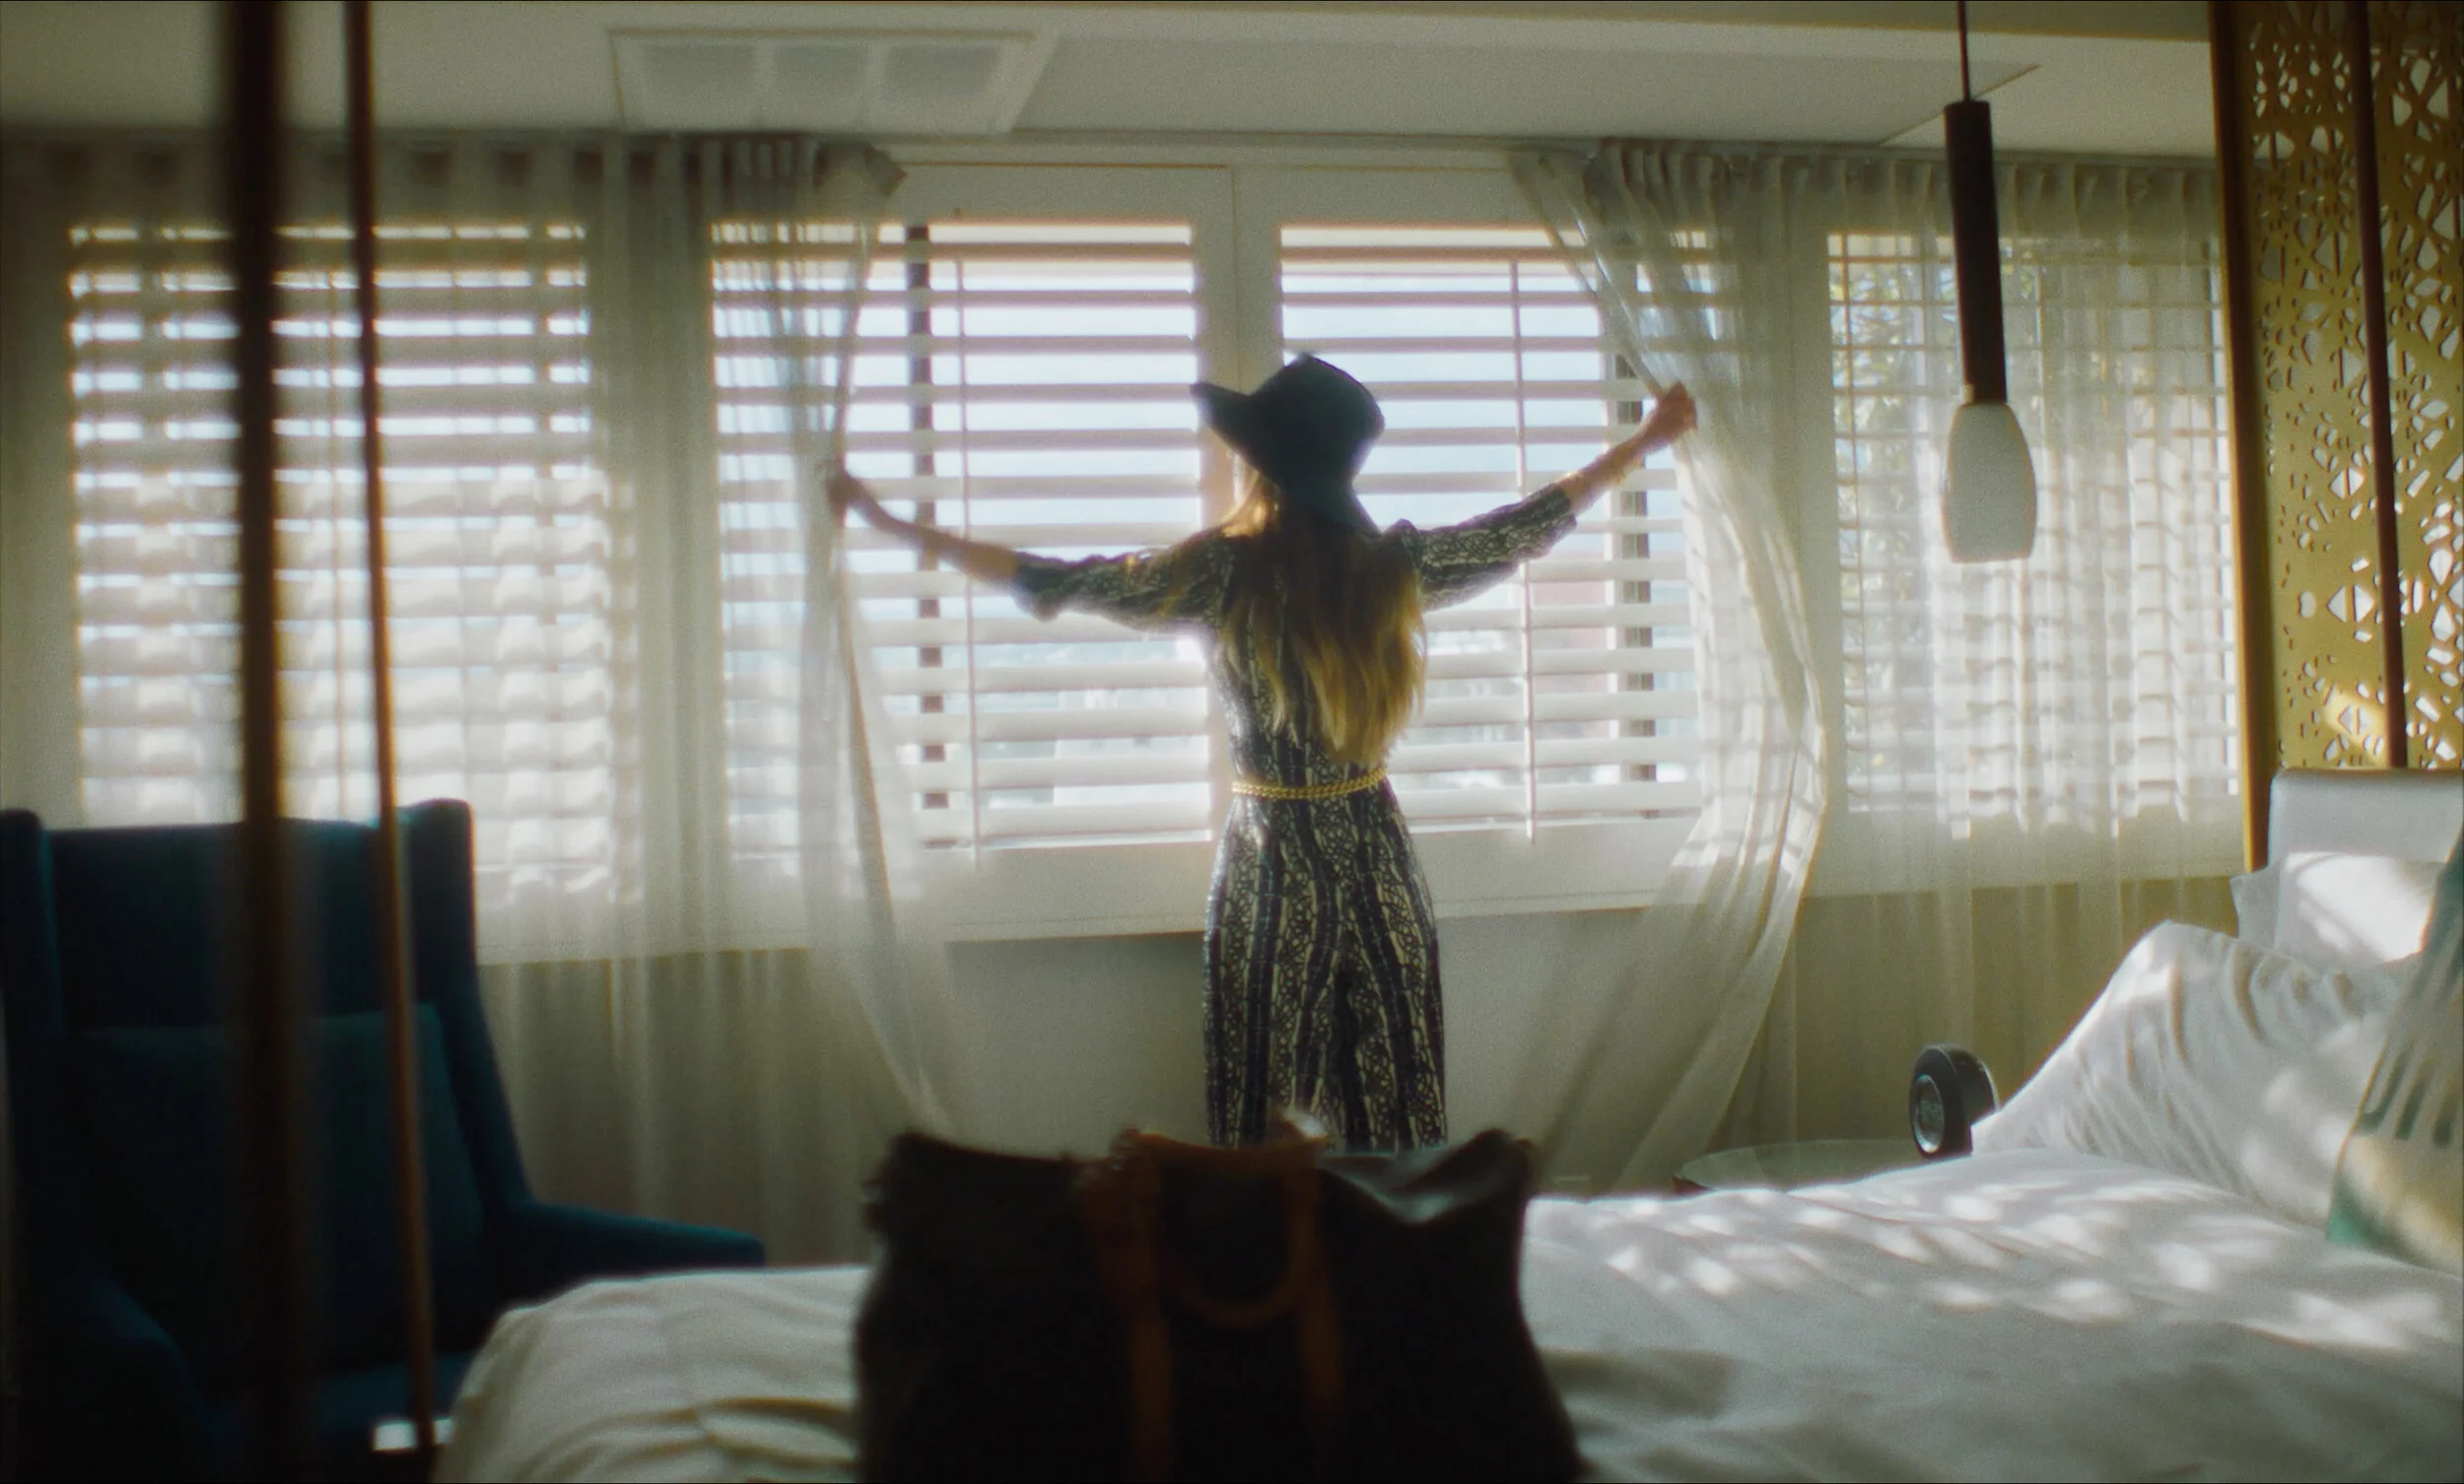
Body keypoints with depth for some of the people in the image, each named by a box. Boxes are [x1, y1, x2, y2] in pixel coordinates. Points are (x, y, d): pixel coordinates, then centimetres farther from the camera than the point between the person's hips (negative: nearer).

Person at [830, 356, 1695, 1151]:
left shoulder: (1224, 573, -13)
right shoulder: (1395, 568, -4)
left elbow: (1048, 582, -8)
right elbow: (1531, 527, 10)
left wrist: (893, 526, 2)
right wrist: (1647, 441, 26)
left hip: (1270, 864, -3)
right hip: (1378, 862, 3)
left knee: (1264, 1109, 8)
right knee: (1395, 1097, 11)